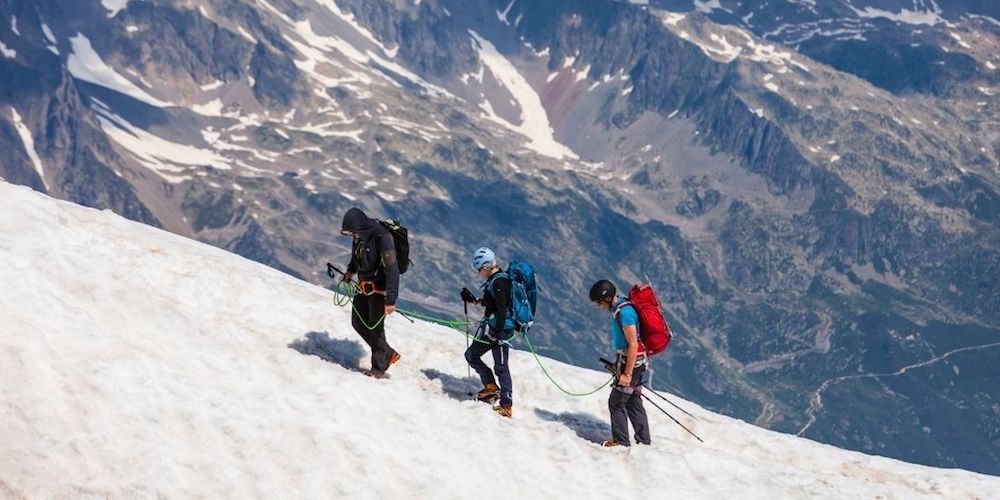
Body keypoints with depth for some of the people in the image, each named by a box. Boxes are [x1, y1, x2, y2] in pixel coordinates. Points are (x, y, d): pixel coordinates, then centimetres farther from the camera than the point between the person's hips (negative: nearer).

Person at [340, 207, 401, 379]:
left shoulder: (381, 238, -28)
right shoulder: (359, 235, -4)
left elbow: (392, 271, -28)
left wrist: (391, 300, -30)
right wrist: (351, 270, 13)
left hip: (379, 289, -8)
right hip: (363, 286, 8)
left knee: (375, 327, -2)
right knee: (358, 323, 13)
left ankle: (379, 368, 14)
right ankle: (389, 354, 26)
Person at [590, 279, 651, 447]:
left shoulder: (624, 312, -23)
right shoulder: (617, 308, 8)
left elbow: (633, 344, -24)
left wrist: (627, 373, -24)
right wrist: (618, 363, 27)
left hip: (632, 361, -10)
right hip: (628, 360, 10)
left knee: (616, 402, -2)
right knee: (633, 402, 14)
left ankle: (621, 441, 7)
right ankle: (644, 441, 20)